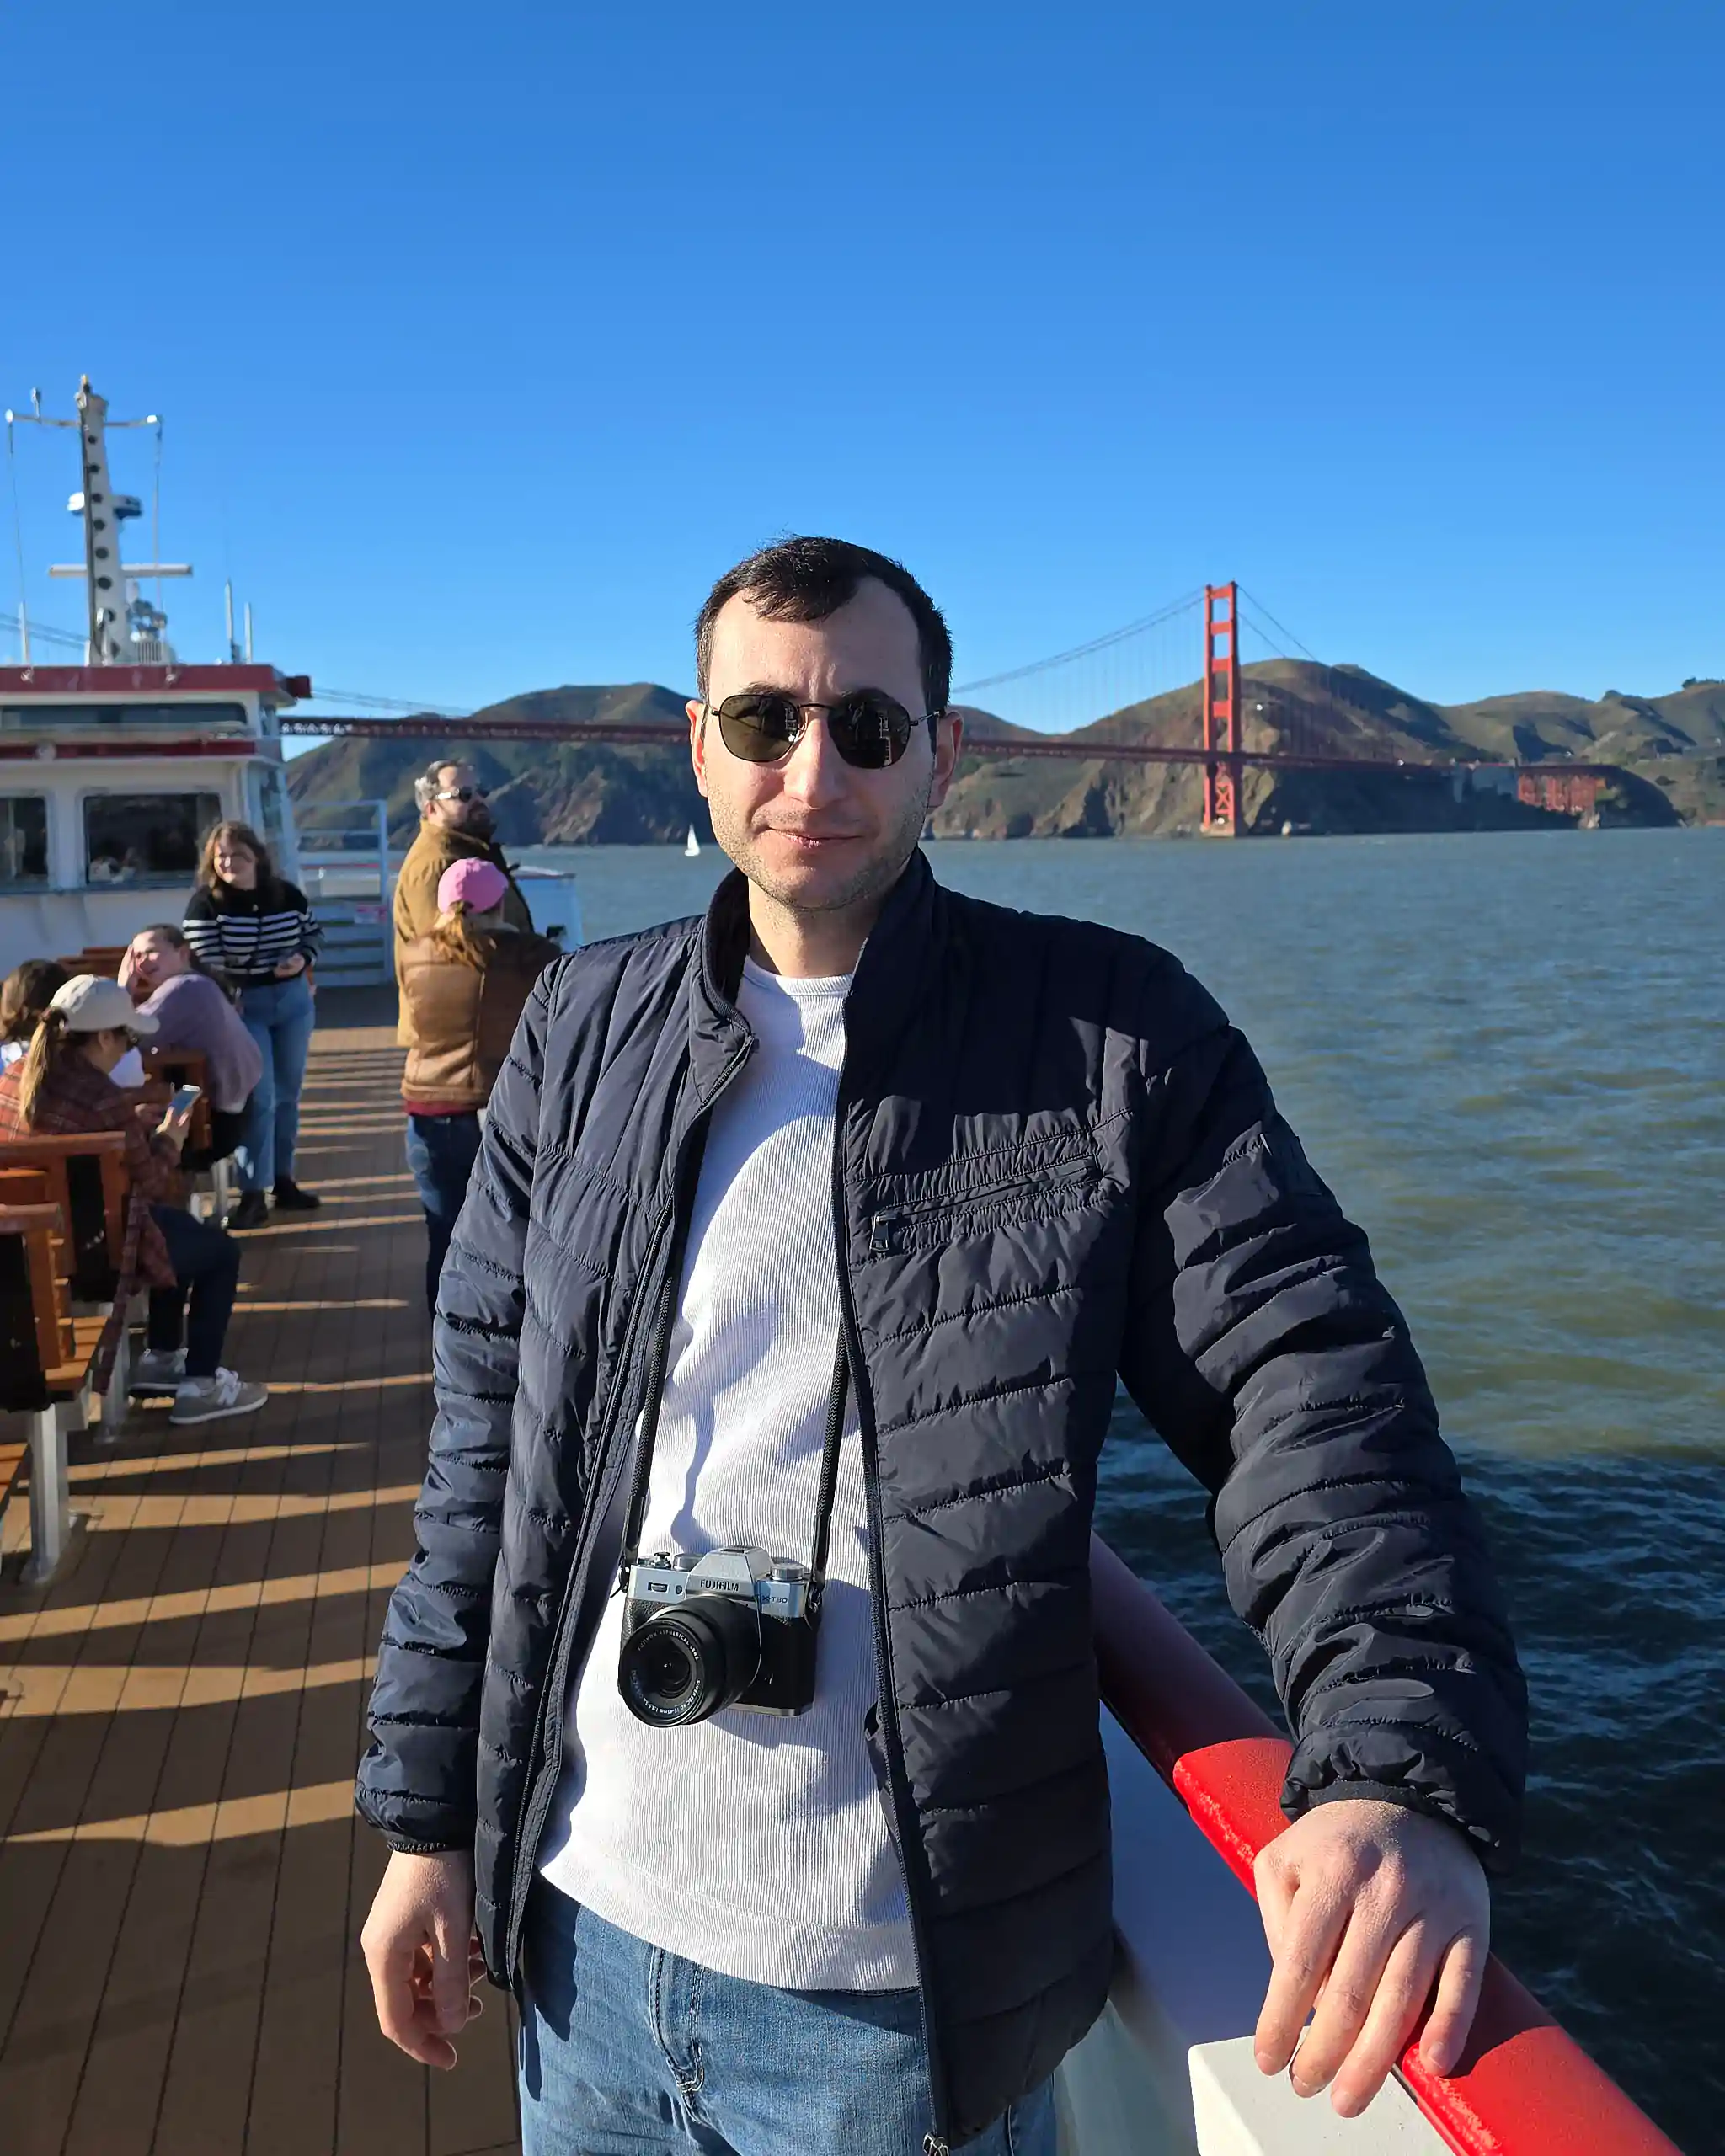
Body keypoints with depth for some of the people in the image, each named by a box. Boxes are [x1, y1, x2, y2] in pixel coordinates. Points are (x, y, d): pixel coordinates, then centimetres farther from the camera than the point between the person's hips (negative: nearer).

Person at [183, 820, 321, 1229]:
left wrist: (302, 959, -9)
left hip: (293, 1002, 4)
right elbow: (207, 965, -16)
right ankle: (252, 1194, -6)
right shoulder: (204, 904, -11)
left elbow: (311, 933, 13)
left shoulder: (288, 894, -1)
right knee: (258, 1098, -11)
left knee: (288, 1094, 11)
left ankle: (283, 1181, 23)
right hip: (242, 1006, -4)